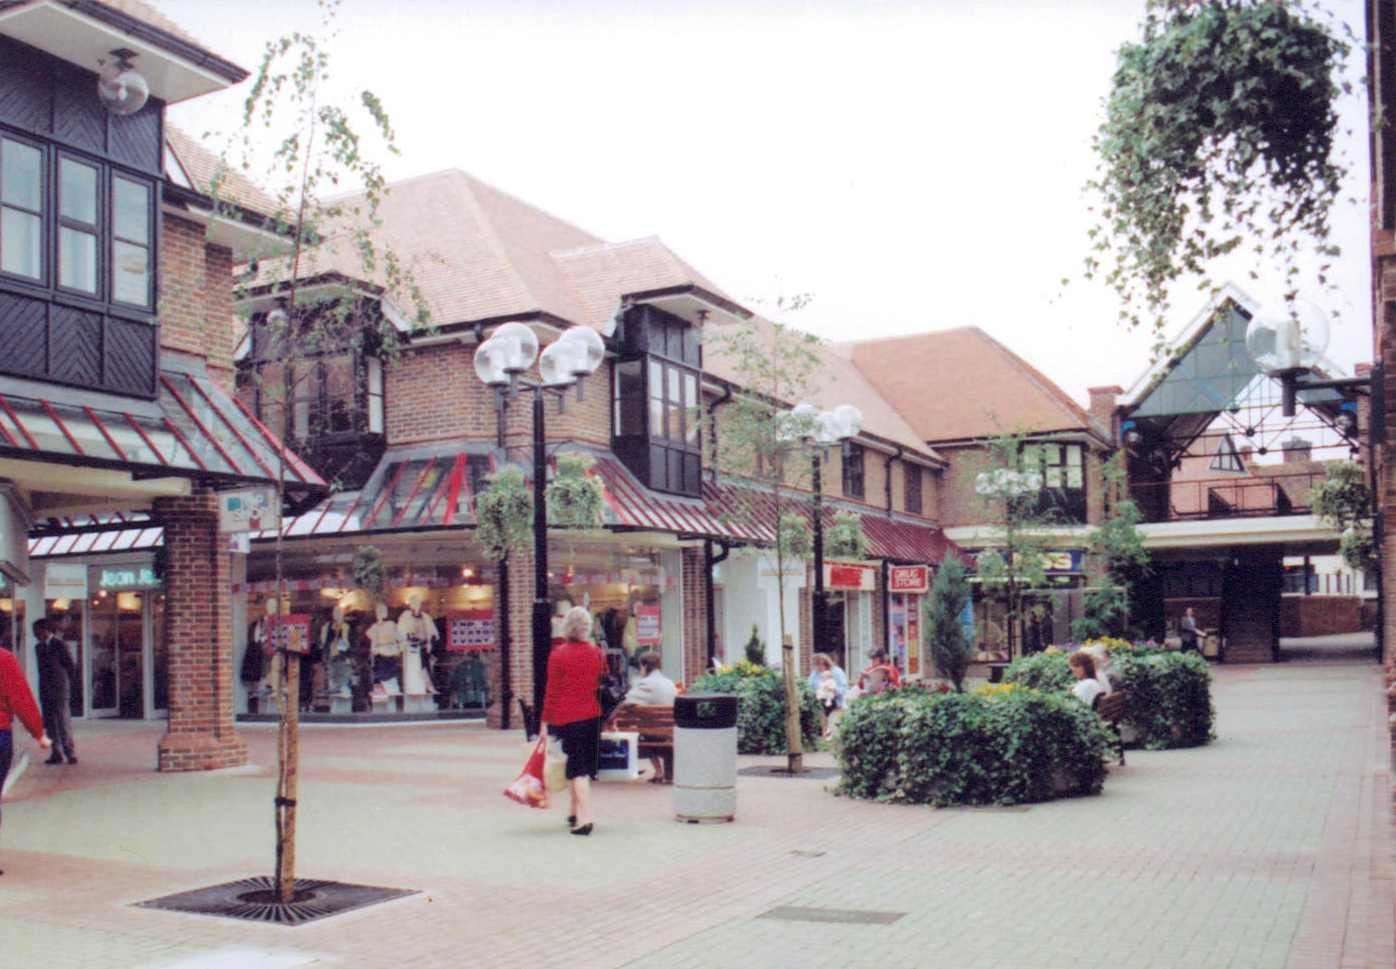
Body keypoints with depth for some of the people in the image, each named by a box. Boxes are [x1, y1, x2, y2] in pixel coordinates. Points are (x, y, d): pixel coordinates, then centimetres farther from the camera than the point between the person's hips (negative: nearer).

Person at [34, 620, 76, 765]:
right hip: (45, 691, 6)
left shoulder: (59, 645, -6)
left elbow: (71, 666, -3)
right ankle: (57, 753, 9)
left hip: (59, 689, -6)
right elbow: (42, 668, 17)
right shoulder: (38, 647, 12)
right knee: (50, 723, 5)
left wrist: (67, 684, 4)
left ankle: (70, 753, -2)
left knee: (63, 721, -6)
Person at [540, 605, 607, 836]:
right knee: (585, 764, 16)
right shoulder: (596, 652, 4)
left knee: (577, 767, -4)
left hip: (567, 716, -4)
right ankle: (576, 812, 26)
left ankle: (585, 817, -14)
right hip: (592, 715, 4)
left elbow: (552, 690, -8)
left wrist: (546, 720, -2)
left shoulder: (558, 654, -9)